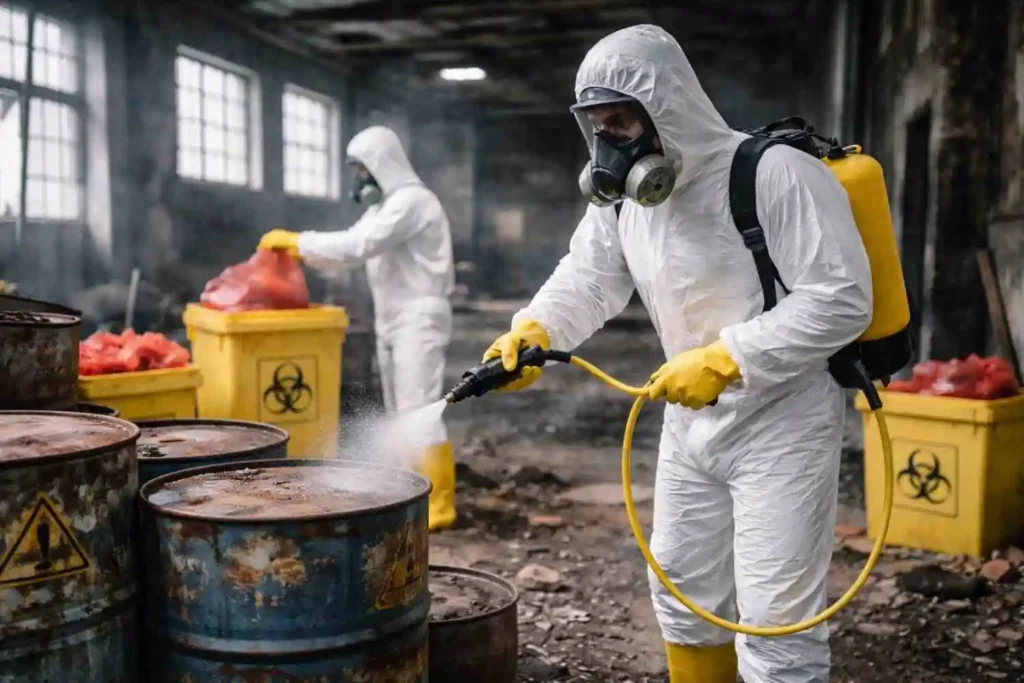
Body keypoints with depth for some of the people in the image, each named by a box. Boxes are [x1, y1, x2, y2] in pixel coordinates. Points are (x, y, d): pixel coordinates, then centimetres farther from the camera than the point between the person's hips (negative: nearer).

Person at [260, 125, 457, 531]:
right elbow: (353, 247, 15)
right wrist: (297, 251, 3)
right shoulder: (385, 206, 17)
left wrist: (296, 239, -17)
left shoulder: (412, 200, -15)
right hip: (392, 320, 10)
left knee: (419, 411, -10)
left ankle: (436, 506, -6)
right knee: (399, 413, 12)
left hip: (419, 319, -10)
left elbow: (358, 244, -23)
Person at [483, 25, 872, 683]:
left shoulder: (777, 173, -20)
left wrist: (723, 358, -26)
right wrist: (532, 329, -13)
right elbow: (588, 277, 7)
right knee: (682, 590, 19)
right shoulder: (623, 192, 3)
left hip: (782, 423, -7)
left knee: (775, 621, -3)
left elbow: (842, 300, -23)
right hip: (691, 420, 7)